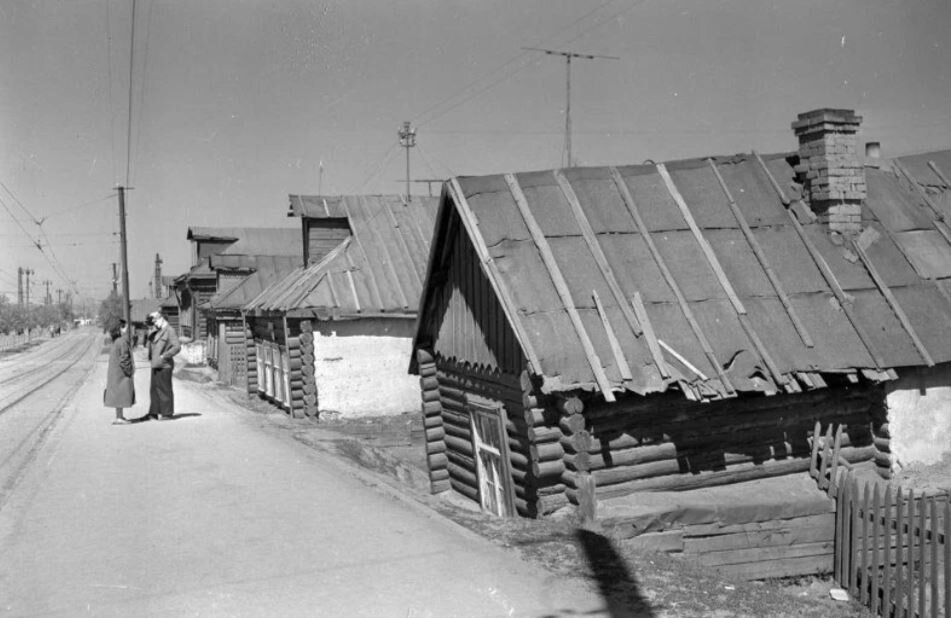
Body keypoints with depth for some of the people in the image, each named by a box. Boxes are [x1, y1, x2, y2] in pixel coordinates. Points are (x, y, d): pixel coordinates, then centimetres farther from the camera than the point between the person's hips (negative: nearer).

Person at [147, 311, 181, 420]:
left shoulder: (170, 331, -9)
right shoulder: (156, 332, 16)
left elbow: (177, 347, -18)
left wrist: (164, 356, -17)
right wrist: (150, 358, 19)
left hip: (164, 365, -8)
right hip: (155, 365, 8)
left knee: (164, 388, -4)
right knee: (154, 388, 7)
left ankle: (167, 413, 2)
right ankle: (155, 412, 11)